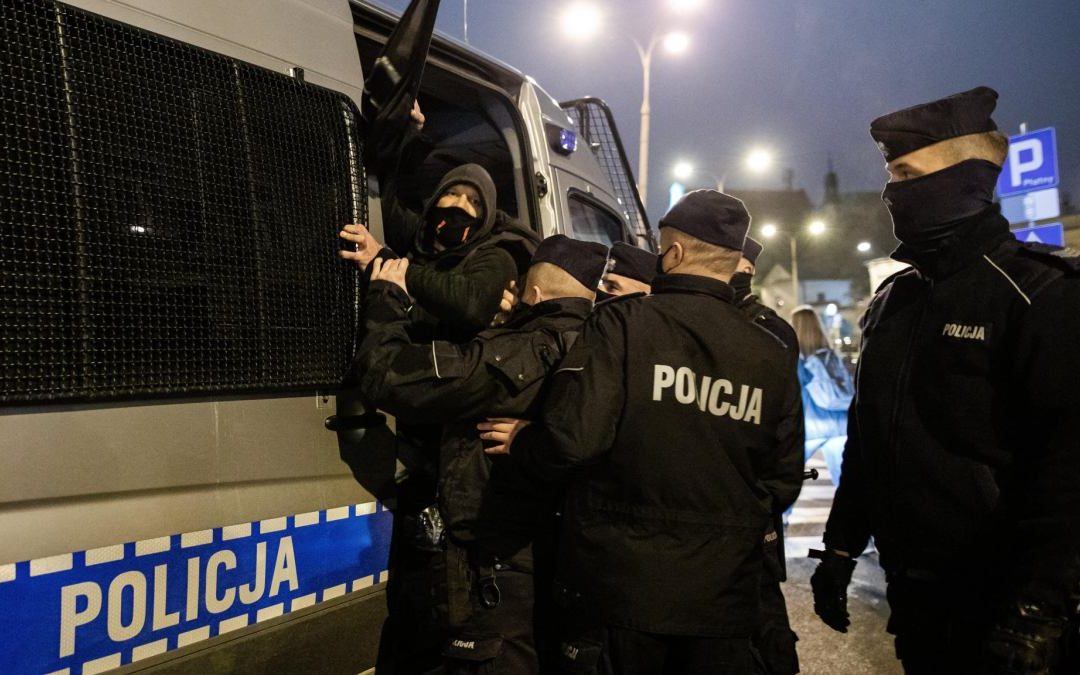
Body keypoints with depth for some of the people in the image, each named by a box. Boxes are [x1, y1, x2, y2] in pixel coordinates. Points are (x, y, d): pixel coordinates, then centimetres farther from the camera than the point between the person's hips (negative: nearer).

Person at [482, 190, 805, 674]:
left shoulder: (622, 323, -11)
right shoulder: (770, 354, 2)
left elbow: (574, 437, -21)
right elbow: (783, 482, 5)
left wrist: (522, 443, 0)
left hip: (621, 586, -3)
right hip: (724, 599, 4)